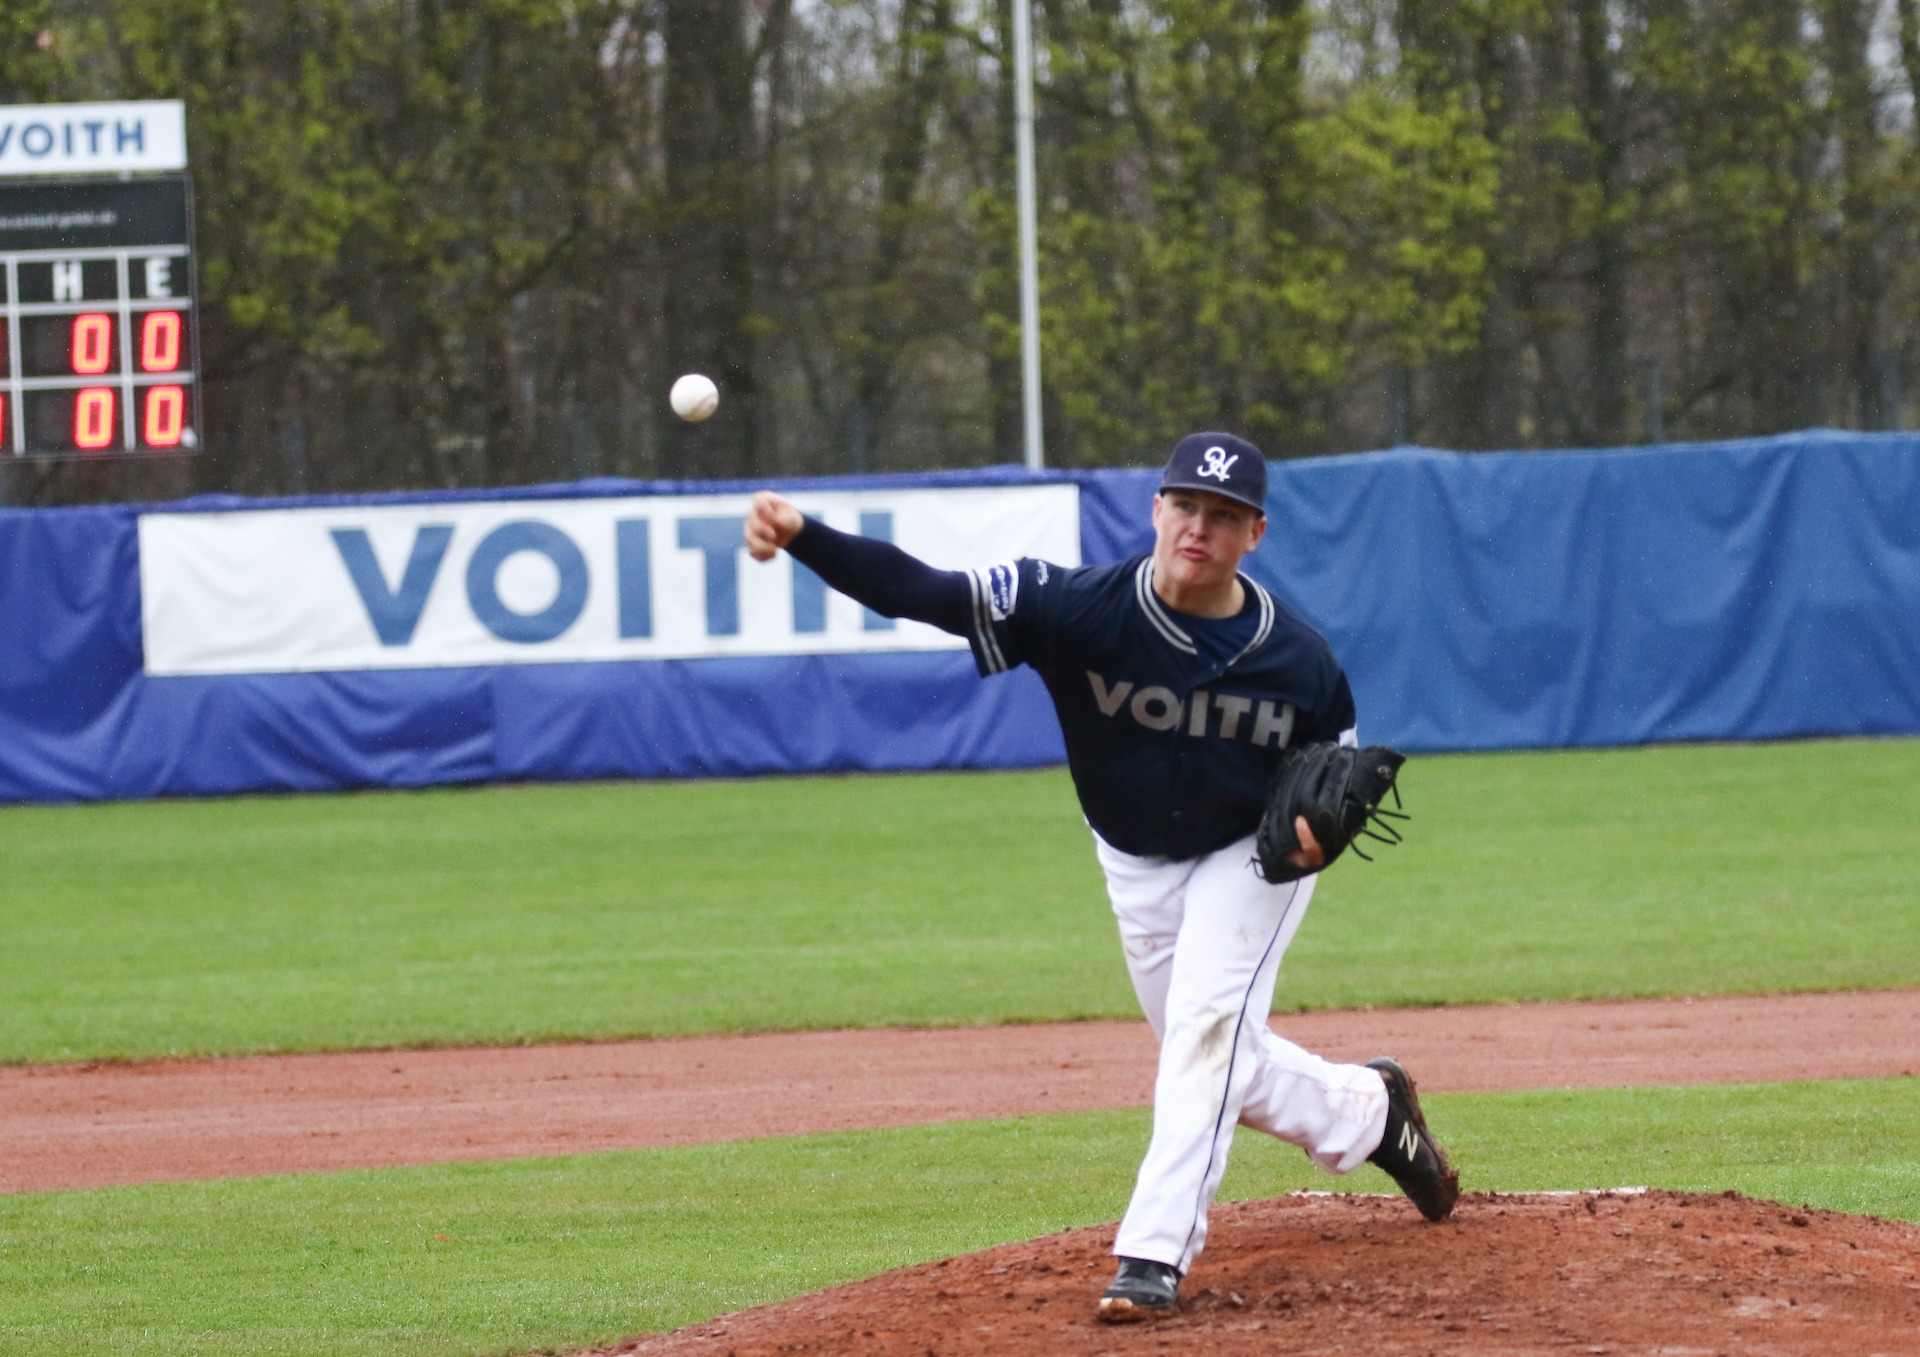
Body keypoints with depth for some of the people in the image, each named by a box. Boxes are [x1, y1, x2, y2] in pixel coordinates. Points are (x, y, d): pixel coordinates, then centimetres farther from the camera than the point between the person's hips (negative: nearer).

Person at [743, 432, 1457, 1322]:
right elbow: (923, 592, -36)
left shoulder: (1298, 661, -23)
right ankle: (1366, 1112, 43)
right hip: (1138, 868, 3)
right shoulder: (1080, 609, -27)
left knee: (1205, 1024, -23)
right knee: (1225, 1071, 13)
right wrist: (800, 537, -51)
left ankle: (1156, 1254, -23)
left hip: (1252, 855, -3)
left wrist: (1320, 825, -30)